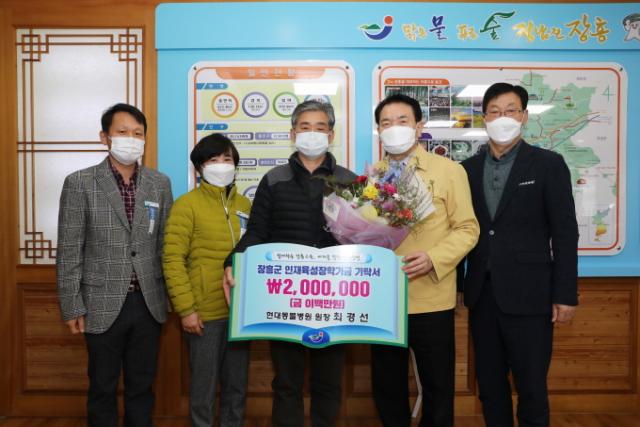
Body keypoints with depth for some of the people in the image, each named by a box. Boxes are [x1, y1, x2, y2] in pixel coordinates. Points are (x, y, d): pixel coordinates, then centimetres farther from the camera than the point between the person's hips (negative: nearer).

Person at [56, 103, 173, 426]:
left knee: (142, 386, 16)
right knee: (102, 389, 14)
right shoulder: (80, 183, -5)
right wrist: (72, 306, -6)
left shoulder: (160, 183, 4)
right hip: (103, 305, -2)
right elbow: (69, 251, -5)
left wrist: (172, 297, 5)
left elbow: (165, 244, 6)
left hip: (149, 303, 3)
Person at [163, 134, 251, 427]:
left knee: (237, 385, 16)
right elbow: (172, 260, -10)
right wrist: (186, 309, -15)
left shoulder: (245, 205, 9)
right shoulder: (186, 205, -6)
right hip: (205, 313, -4)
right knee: (203, 386, 9)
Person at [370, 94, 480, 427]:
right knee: (386, 386, 15)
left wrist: (433, 259, -19)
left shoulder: (448, 171, -1)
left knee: (437, 386, 12)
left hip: (430, 299, -3)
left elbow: (467, 228, -4)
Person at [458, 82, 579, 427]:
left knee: (531, 387, 5)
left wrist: (565, 295, -8)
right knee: (489, 385, 14)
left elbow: (565, 233, -4)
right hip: (482, 293, 4)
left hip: (528, 294, -3)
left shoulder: (548, 164, -1)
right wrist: (454, 285, 7)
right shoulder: (469, 168, 8)